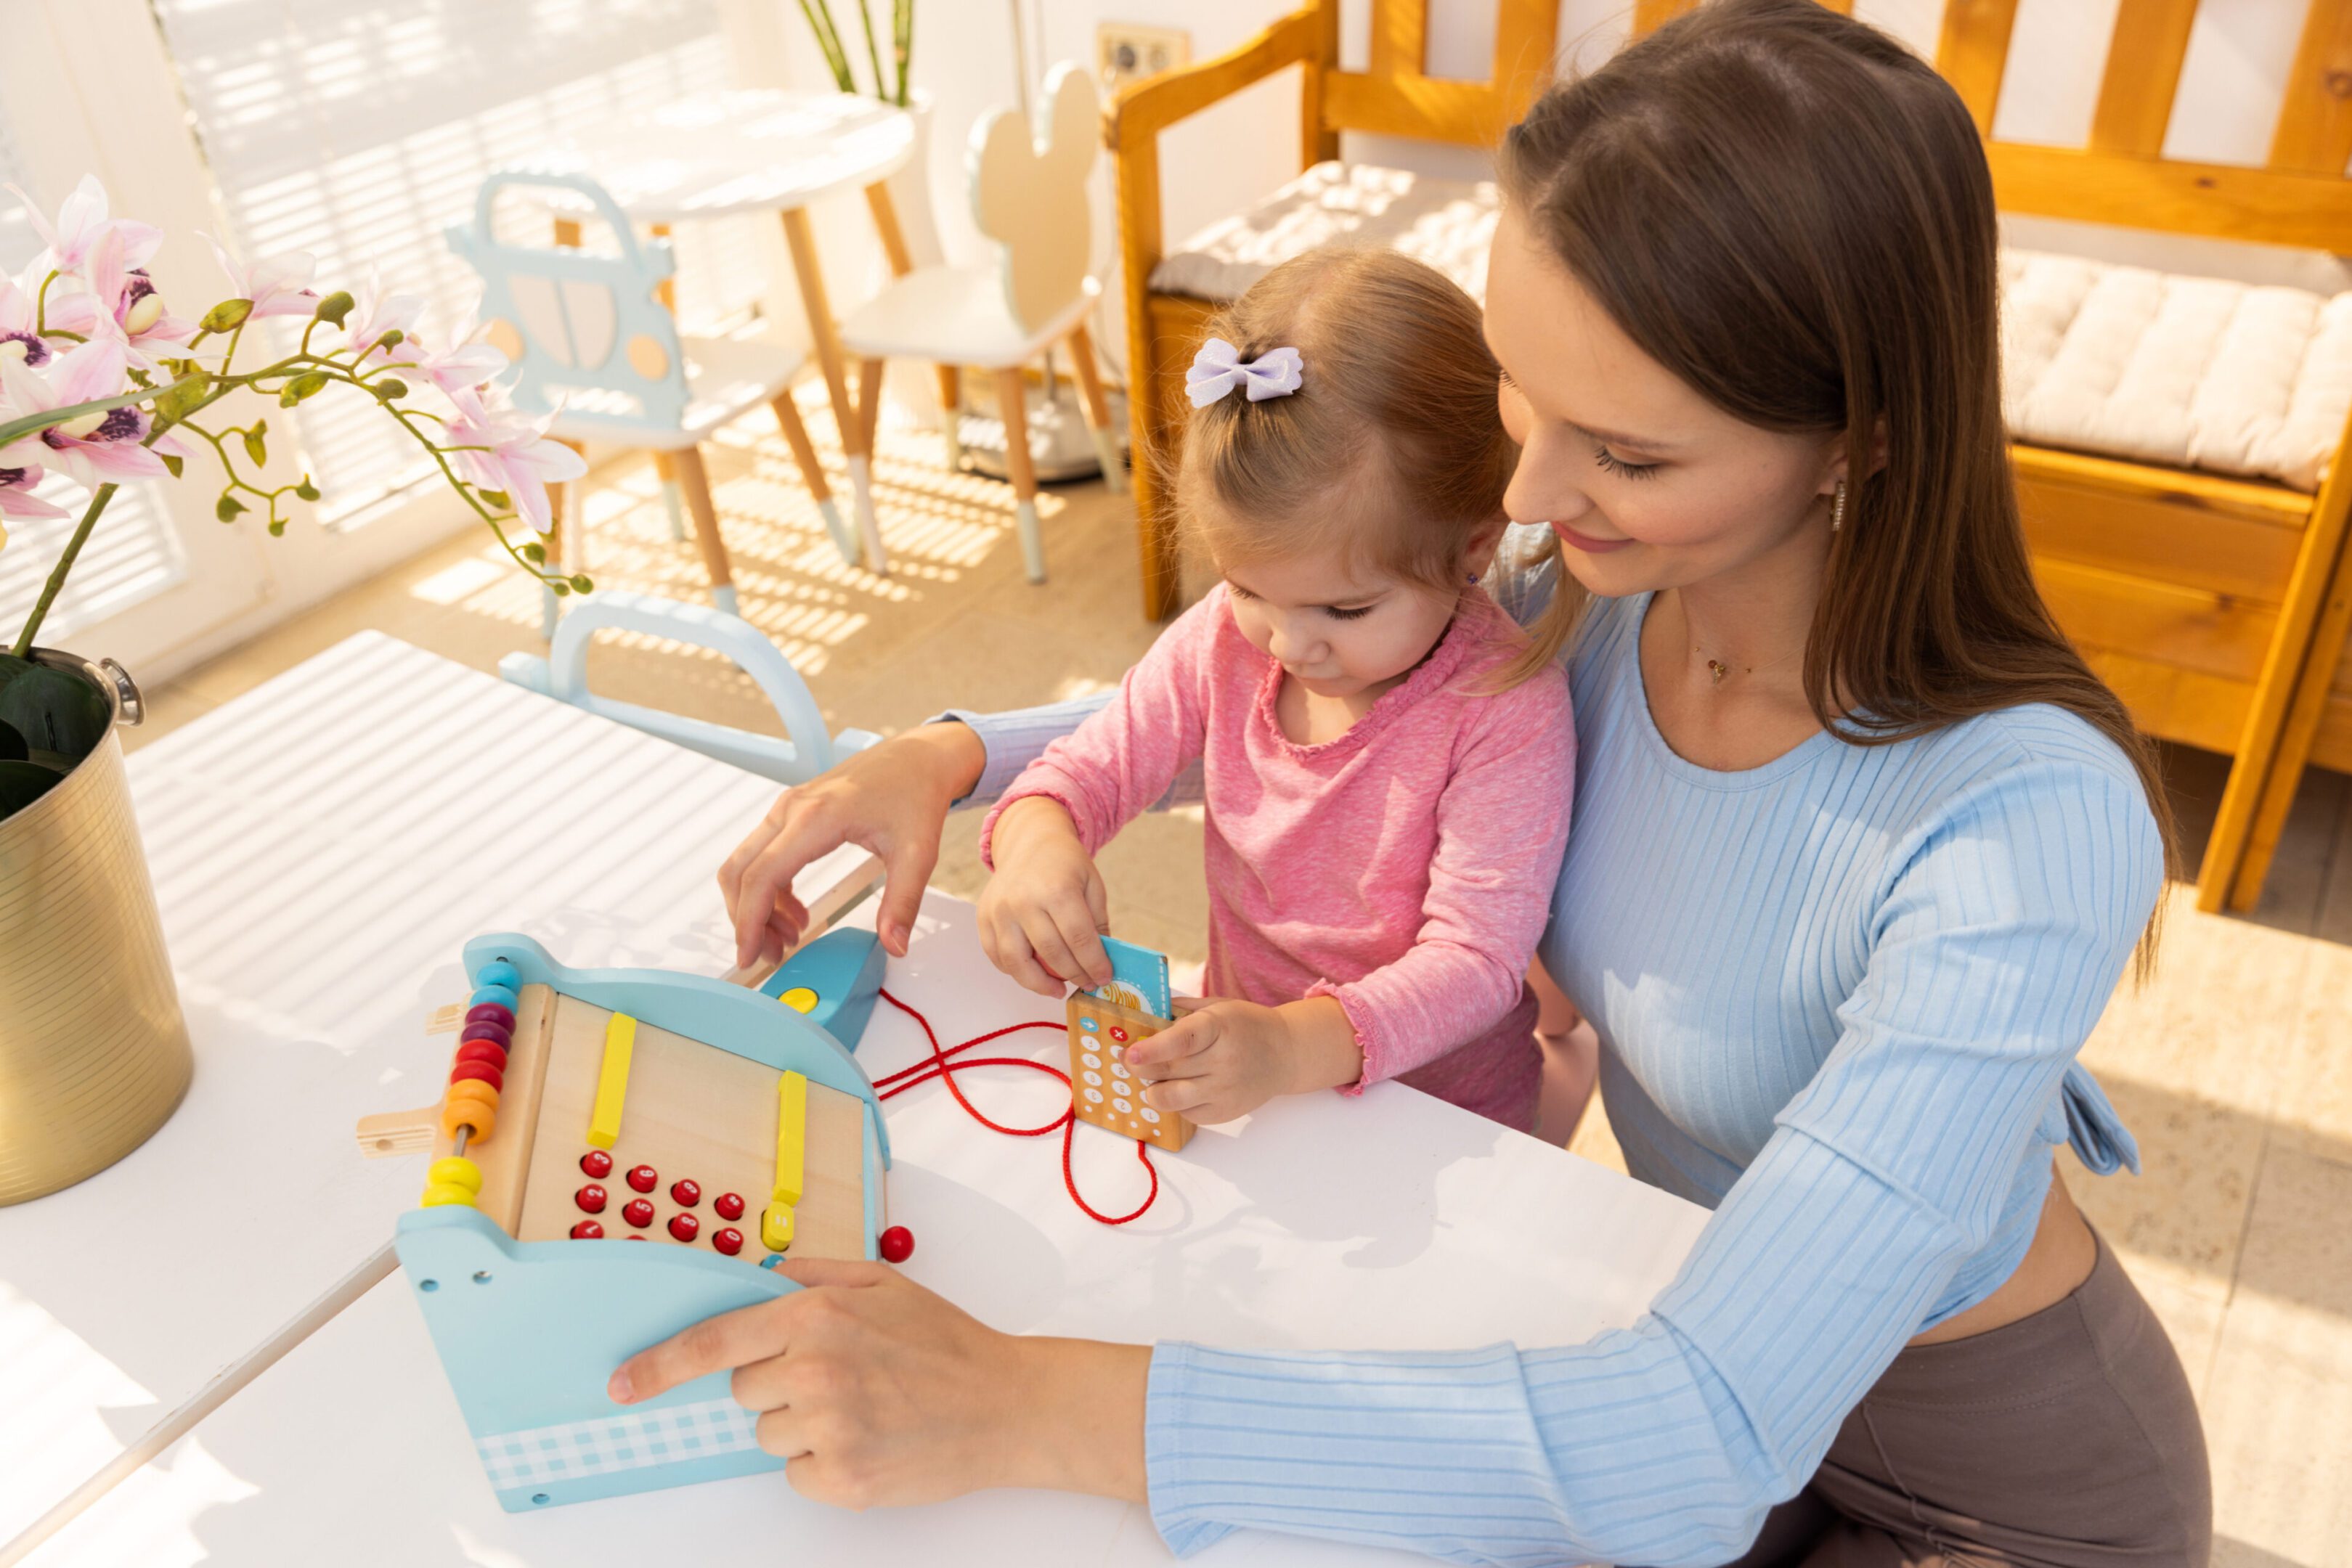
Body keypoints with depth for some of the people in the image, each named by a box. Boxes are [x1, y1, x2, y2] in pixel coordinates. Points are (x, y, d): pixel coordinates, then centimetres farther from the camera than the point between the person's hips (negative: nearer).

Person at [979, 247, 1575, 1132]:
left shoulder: (1506, 710, -22)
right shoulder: (1225, 641, -6)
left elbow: (1475, 956, -24)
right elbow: (1093, 765, 1)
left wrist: (1295, 1046, -39)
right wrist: (1036, 837, -24)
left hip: (1440, 1110, -2)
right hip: (1241, 1071, 3)